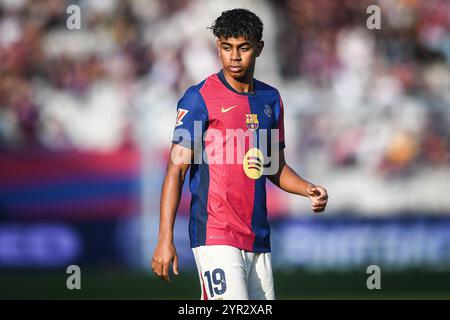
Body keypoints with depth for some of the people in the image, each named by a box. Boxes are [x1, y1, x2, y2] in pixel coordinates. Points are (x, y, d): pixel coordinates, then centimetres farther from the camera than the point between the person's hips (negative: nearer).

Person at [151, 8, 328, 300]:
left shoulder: (271, 99, 14)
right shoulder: (200, 98, -4)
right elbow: (177, 169, -7)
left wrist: (307, 189, 2)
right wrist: (165, 240, -14)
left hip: (258, 240, 6)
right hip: (215, 237, -6)